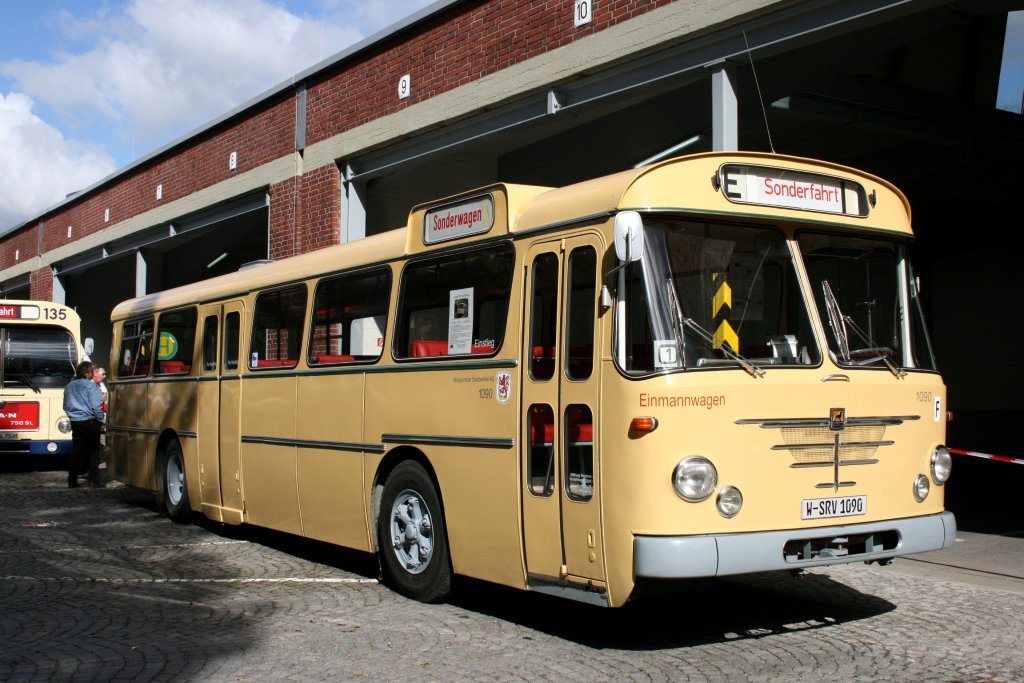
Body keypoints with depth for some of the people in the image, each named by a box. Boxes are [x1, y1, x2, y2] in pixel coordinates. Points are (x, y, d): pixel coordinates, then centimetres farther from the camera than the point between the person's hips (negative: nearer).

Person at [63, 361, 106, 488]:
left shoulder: (69, 386, 10)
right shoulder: (91, 385, -10)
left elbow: (66, 406, 18)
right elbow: (96, 406, -15)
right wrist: (102, 418, -3)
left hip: (75, 422, 6)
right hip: (90, 422, -6)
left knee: (76, 451, 10)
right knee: (93, 451, 3)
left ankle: (72, 481, 11)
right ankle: (94, 480, 2)